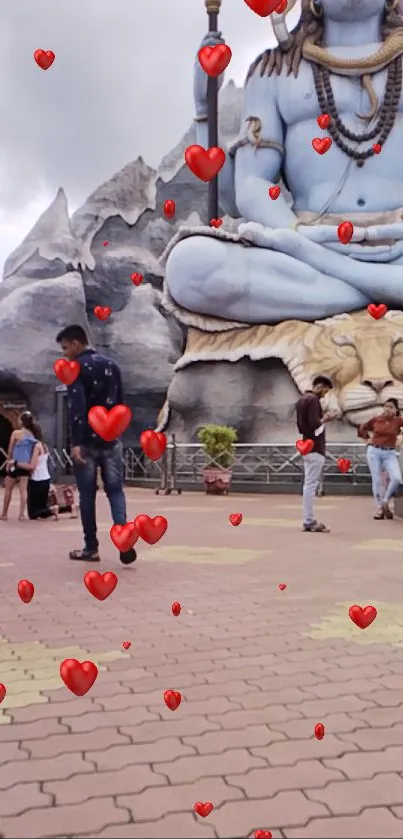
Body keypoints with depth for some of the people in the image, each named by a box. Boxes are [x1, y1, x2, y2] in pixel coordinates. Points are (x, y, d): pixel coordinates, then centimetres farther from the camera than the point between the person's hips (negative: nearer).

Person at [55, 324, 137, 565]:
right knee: (116, 490, 5)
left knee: (87, 495, 5)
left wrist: (76, 442, -20)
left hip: (88, 441, -5)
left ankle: (91, 548, 11)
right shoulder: (112, 365, 13)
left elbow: (76, 406, -18)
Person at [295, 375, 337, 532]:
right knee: (311, 484, -9)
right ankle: (309, 522, -8)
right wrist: (325, 419, -4)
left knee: (308, 484, 10)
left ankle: (309, 520, 12)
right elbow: (314, 424, -22)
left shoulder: (301, 399, 17)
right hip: (315, 448, -10)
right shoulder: (313, 399, -13)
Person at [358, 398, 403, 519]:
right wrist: (368, 438, 7)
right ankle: (379, 508, 11)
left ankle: (385, 503, 2)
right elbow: (362, 429, 19)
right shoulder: (375, 420, 2)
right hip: (374, 452, 1)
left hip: (390, 453, -1)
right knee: (377, 480, 1)